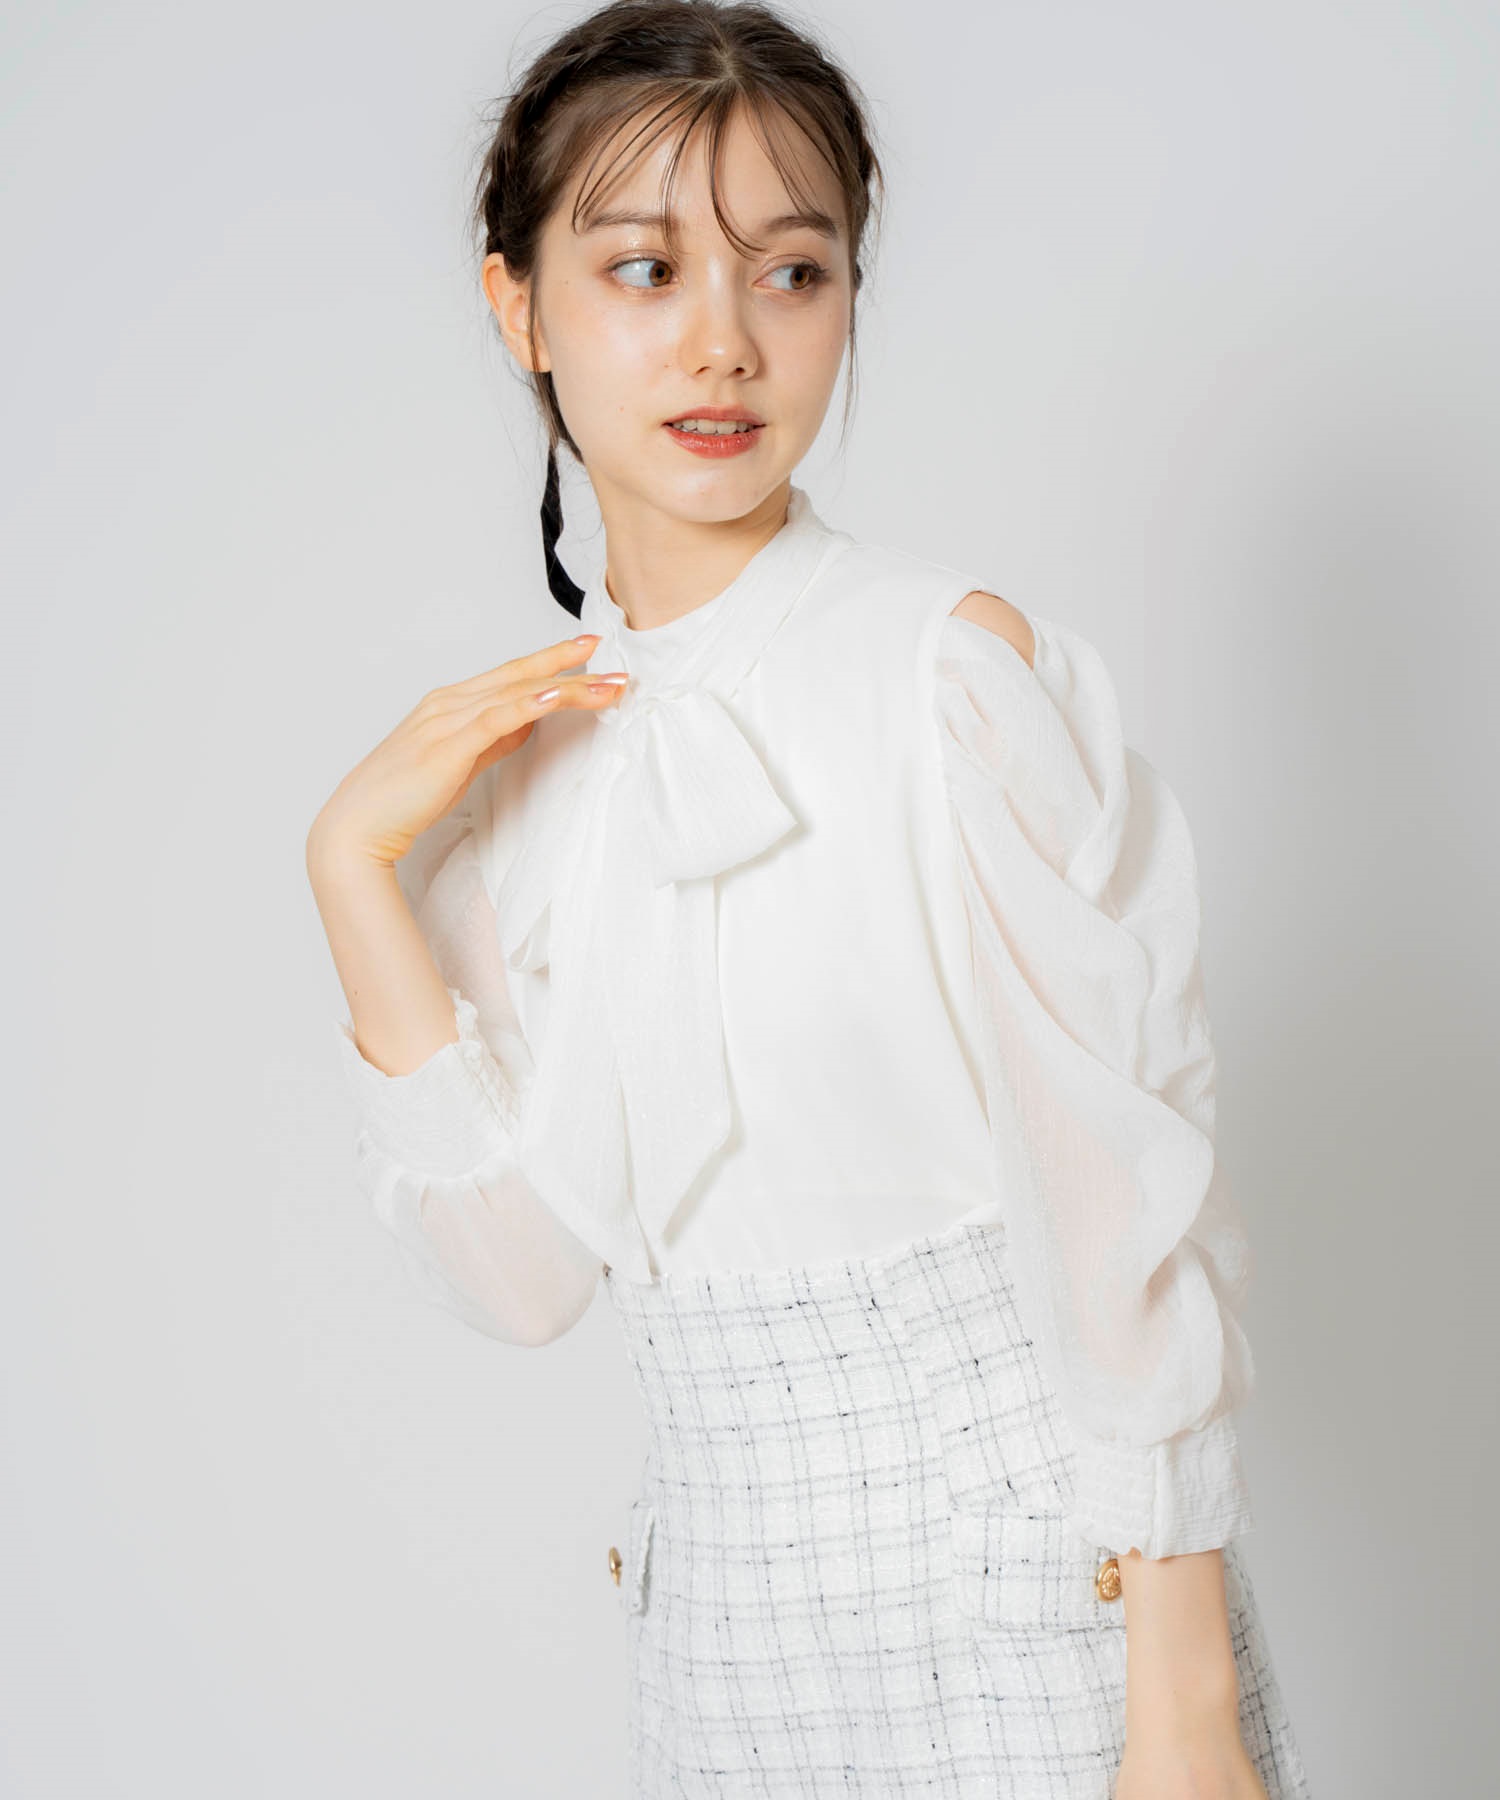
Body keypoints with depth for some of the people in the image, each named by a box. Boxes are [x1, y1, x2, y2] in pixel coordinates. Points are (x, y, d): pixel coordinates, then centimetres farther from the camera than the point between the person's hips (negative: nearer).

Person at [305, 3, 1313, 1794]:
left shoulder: (954, 662, -12)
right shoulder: (502, 757, 3)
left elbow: (1122, 1190, -13)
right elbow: (518, 1270, -2)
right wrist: (358, 874, -10)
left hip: (1026, 1553, -4)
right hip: (725, 1596, 4)